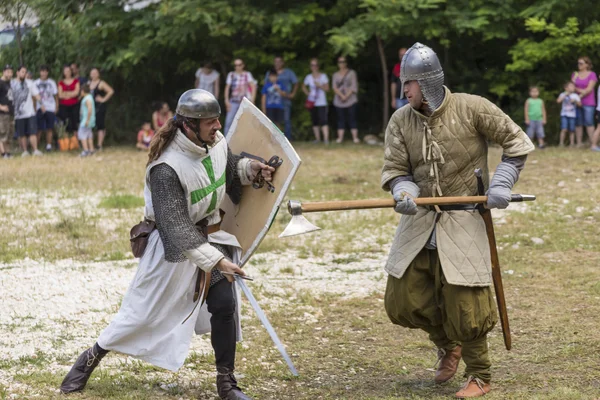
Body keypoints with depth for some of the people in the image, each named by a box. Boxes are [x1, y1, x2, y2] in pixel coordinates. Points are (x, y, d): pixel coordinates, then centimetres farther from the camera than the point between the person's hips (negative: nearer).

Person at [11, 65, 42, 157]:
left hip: (30, 112, 1)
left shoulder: (30, 83, 11)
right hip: (18, 114, -1)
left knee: (33, 132, -6)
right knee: (21, 134, 3)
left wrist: (41, 104, -7)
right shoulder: (11, 84, 5)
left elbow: (36, 95, 9)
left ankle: (35, 150, -7)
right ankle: (25, 151, 12)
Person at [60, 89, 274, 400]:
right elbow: (176, 227, -30)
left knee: (224, 305, -3)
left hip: (212, 235, 6)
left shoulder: (217, 142, -6)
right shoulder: (167, 168, -29)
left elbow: (229, 169, 18)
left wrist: (249, 168, -4)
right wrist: (214, 260, -34)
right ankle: (91, 358, 25)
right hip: (173, 244, -6)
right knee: (143, 311, 4)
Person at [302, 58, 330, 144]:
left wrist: (319, 86, -17)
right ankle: (317, 138, 13)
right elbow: (304, 87, 21)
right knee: (314, 121, 6)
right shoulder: (309, 77, 8)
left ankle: (326, 138, -20)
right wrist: (307, 93, 3)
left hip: (322, 102, -3)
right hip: (312, 102, 3)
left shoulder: (323, 76, 1)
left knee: (323, 120, -14)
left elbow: (327, 89, -1)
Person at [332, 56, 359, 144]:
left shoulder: (351, 73, 7)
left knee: (352, 119, -6)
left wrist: (347, 96, -13)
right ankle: (340, 137, -4)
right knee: (341, 119, -1)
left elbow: (353, 86, -2)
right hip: (339, 101, 2)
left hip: (351, 100, -2)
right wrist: (342, 95, -14)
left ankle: (355, 137, -9)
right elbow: (335, 87, 3)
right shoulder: (335, 75, 14)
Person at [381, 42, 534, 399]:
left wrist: (501, 185, -11)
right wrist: (404, 194, -21)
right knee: (403, 301, 4)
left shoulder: (472, 108, -11)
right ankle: (448, 344, 34)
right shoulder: (401, 121, -1)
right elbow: (395, 170, 1)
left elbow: (518, 142, -2)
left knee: (464, 304, -6)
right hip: (420, 222, 4)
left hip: (463, 222, -4)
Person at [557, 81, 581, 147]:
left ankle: (572, 143, 10)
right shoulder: (563, 94, 3)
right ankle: (561, 143, -6)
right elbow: (558, 101, -14)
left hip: (572, 115, 2)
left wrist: (575, 101, -19)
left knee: (571, 130, 3)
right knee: (564, 129, -13)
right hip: (564, 115, -2)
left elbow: (580, 104, -1)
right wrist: (565, 95, -17)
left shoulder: (575, 96, 6)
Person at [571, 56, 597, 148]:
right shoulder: (575, 74, 12)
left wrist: (580, 96, -14)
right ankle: (579, 143, 2)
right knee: (578, 123, 0)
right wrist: (581, 90, -10)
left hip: (588, 103, -4)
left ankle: (593, 143, -11)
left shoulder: (592, 74, -1)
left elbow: (589, 89, -8)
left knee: (589, 123, -11)